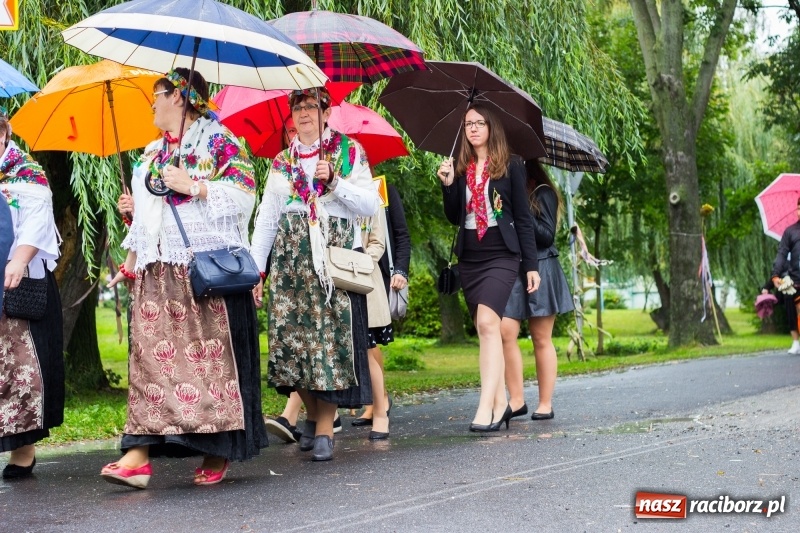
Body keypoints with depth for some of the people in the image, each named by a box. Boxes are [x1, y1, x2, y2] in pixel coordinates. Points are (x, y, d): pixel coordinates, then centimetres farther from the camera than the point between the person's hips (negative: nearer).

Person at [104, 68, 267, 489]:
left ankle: (218, 452, 1)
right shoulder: (151, 154, 24)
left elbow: (243, 193, -8)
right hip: (157, 272, 6)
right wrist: (129, 262, 16)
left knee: (211, 352, -7)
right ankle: (140, 454, -9)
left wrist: (192, 186, -13)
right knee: (152, 353, -4)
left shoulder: (217, 139, 2)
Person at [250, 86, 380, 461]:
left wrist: (335, 182, -13)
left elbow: (371, 206, 0)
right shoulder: (281, 162, 16)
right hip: (291, 258, 3)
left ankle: (325, 428, -3)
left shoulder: (349, 152, 7)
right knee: (291, 336, -2)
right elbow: (265, 220, 13)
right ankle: (312, 413, 18)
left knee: (331, 338, -8)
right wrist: (256, 268, 6)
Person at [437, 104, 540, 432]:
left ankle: (486, 406, -26)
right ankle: (500, 403, 13)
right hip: (469, 258, 5)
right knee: (484, 329, 6)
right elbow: (454, 218, 11)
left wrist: (531, 264, -2)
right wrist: (447, 185, -5)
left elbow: (523, 217, 1)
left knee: (488, 322, -20)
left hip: (501, 255, -5)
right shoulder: (460, 168, 11)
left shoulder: (511, 165, 1)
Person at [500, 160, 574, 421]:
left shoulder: (543, 194, -1)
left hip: (539, 270, -4)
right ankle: (516, 399, -5)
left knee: (541, 340, 1)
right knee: (505, 332, -11)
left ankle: (545, 404, 7)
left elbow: (547, 235, -8)